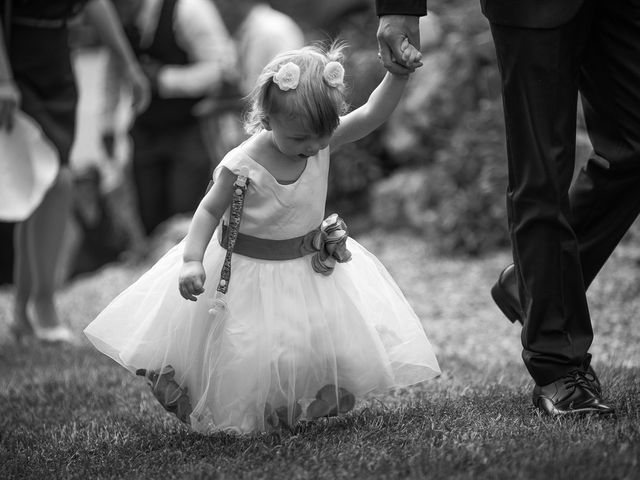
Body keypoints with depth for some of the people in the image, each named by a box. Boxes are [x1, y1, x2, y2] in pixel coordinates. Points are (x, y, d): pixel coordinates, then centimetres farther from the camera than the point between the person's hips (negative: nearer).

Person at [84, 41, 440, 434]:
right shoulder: (243, 166, -25)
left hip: (309, 265, 5)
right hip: (250, 269, -5)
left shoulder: (323, 139, -12)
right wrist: (191, 260, -23)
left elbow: (373, 115, -12)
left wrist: (399, 75, -26)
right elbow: (210, 211, -14)